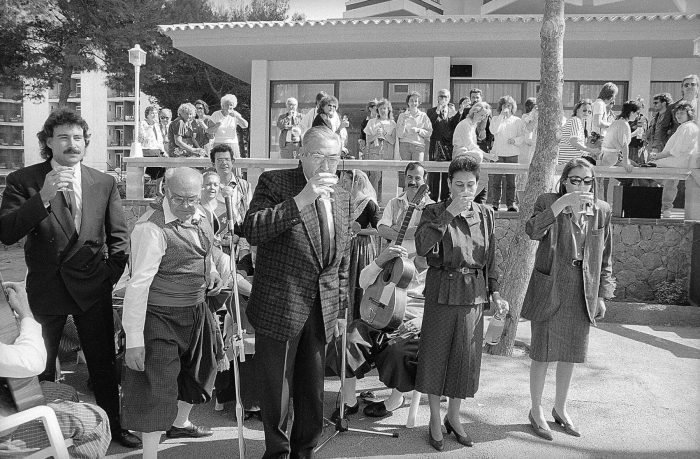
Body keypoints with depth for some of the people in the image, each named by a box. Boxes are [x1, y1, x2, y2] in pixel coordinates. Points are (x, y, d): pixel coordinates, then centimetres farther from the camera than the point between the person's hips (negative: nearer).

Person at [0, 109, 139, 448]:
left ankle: (113, 425, 28)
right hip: (45, 289, -1)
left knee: (103, 363, 10)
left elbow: (118, 235, 10)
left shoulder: (104, 183, 2)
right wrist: (43, 197, -26)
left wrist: (111, 273, 0)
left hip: (93, 289, 1)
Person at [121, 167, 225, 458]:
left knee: (197, 369, 26)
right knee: (156, 386, -5)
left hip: (196, 312, 9)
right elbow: (138, 284, -26)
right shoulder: (152, 228, -24)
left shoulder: (200, 218, 2)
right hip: (160, 317, -9)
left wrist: (211, 272, 2)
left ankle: (180, 423, 52)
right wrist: (134, 339, -27)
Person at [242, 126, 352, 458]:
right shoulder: (274, 183, -7)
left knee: (313, 391, 15)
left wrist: (340, 299, 14)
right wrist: (301, 200, -26)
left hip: (322, 310, 5)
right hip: (280, 306, -5)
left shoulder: (341, 197, 10)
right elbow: (251, 231, -22)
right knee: (276, 390, 8)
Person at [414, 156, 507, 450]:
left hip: (473, 295, 3)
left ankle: (453, 416, 30)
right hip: (442, 293, -3)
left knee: (466, 358, 10)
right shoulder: (434, 212, -6)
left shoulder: (486, 215, 6)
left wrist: (495, 293, 7)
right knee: (436, 356, 5)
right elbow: (422, 247, -24)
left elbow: (490, 258, 12)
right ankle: (435, 420, 22)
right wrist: (449, 213, -25)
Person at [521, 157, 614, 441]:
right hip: (549, 291, -4)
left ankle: (560, 409, 36)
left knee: (571, 354, 16)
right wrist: (563, 203, -37)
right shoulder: (548, 202, -9)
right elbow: (532, 231, -29)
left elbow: (604, 257, 9)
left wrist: (602, 295, 7)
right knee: (543, 354, 6)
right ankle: (536, 411, 25)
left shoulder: (602, 211, 3)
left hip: (582, 295, 4)